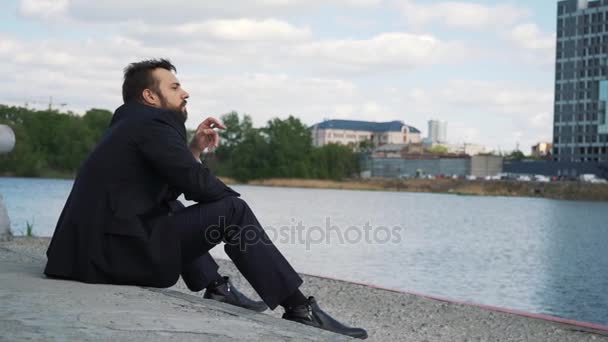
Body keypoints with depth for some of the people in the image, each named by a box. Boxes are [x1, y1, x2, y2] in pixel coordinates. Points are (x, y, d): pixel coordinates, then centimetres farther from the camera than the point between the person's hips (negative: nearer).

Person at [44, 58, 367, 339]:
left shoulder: (130, 125, 22)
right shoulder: (152, 123, -6)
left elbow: (174, 181, 26)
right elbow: (198, 185, -11)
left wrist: (194, 149, 14)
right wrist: (234, 200, 8)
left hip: (99, 245, 10)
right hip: (120, 251, -10)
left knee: (174, 210, 33)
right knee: (231, 212, -9)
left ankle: (215, 287, 25)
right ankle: (299, 309, -7)